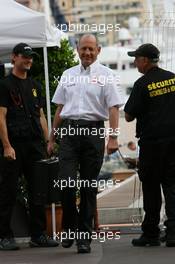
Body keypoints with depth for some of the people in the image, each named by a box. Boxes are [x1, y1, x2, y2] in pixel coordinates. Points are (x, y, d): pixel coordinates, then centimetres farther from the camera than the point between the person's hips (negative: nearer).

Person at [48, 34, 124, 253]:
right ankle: (70, 227, 9)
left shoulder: (105, 75, 2)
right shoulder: (68, 75, 14)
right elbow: (60, 109, 19)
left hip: (93, 131, -2)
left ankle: (84, 236, 9)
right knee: (66, 182, -11)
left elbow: (113, 108, -3)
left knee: (89, 186, 2)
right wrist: (52, 139, 16)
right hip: (69, 130, 2)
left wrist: (113, 137, -14)